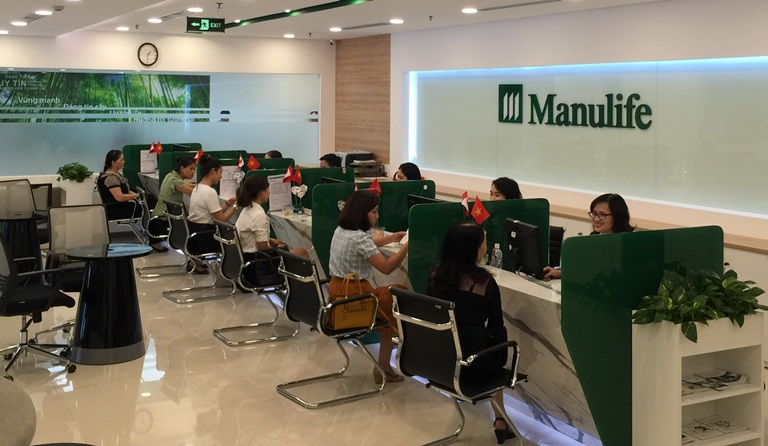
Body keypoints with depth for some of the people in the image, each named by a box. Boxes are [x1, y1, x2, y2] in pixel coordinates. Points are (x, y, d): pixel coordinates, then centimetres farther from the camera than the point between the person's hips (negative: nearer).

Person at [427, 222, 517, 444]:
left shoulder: (436, 276, -1)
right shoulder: (485, 282, -15)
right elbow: (495, 328, -5)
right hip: (472, 361, -5)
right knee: (501, 336, 26)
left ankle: (499, 420, 36)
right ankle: (500, 421, 31)